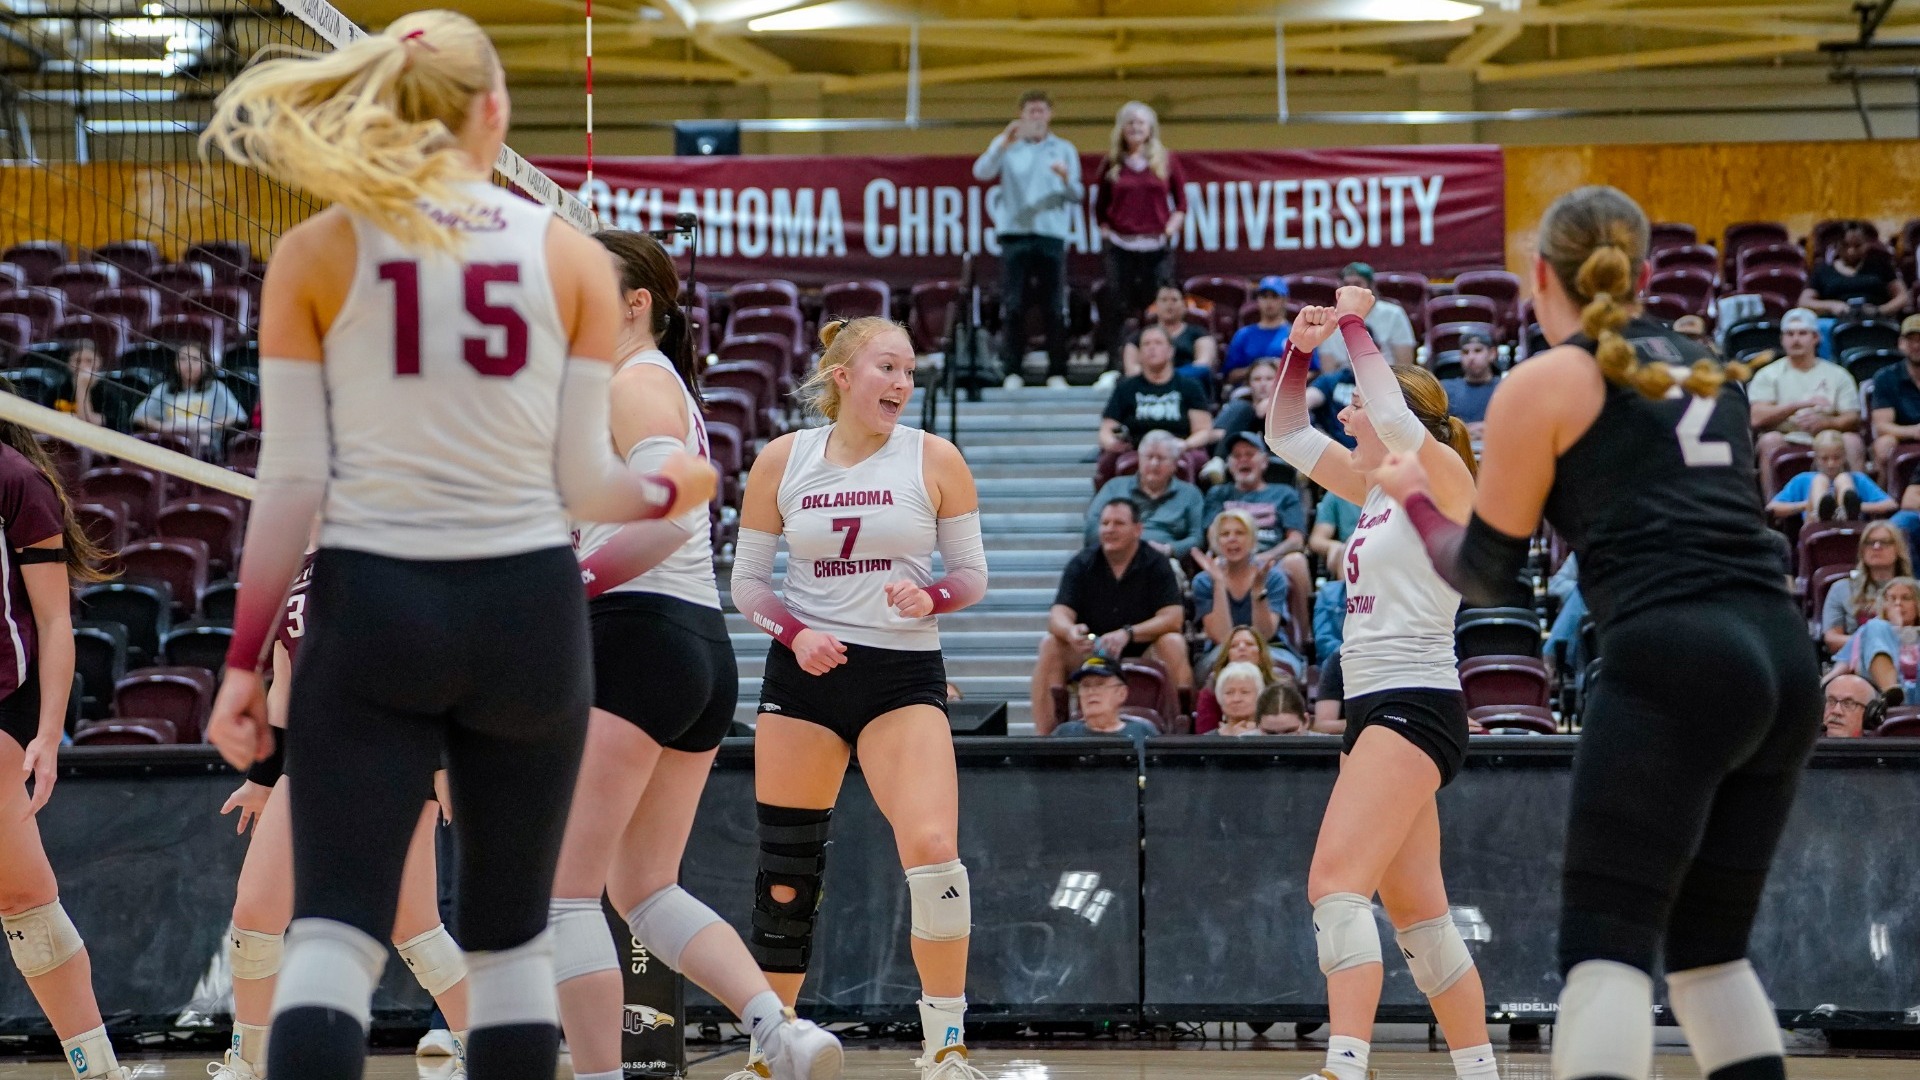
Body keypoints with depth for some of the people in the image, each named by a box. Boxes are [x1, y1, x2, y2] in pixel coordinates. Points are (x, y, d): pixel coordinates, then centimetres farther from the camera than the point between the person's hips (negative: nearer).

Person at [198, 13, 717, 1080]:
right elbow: (583, 482, 2)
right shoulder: (571, 257, 1)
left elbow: (291, 479, -4)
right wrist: (672, 488, 24)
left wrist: (246, 657, 0)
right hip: (526, 607, 1)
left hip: (372, 605, -1)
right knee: (510, 935, 13)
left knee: (332, 931, -4)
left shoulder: (316, 254, -1)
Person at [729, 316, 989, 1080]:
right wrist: (795, 632, -11)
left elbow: (972, 575, 5)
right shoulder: (782, 461, 2)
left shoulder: (934, 460, -1)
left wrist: (931, 597, -17)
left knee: (932, 852, -20)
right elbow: (747, 581, 8)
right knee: (785, 872, 4)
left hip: (905, 676, -1)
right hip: (805, 674, 2)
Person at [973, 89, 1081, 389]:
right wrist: (1003, 145, -20)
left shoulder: (1064, 150, 14)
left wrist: (1067, 179, -14)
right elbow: (982, 172, -6)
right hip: (1015, 232, 0)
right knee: (1013, 305, -4)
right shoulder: (1007, 145, 12)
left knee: (1054, 307, -2)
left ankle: (1057, 372, 1)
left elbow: (1077, 196, 8)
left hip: (1051, 234, 0)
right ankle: (1011, 370, 0)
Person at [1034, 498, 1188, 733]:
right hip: (1090, 650, 2)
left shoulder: (1156, 564, -8)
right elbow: (1058, 615, -13)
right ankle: (1042, 734, -25)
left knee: (1173, 644, -31)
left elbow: (1173, 618, -18)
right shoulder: (1081, 564, -3)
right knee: (1051, 645, -24)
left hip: (1144, 653, -2)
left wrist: (1128, 634, -34)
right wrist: (1070, 631, -39)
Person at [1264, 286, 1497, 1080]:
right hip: (1373, 708, 10)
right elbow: (1288, 436, 22)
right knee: (1418, 917, 11)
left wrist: (1355, 324, -14)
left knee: (1335, 881, -22)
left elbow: (1394, 416, -26)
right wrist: (1300, 348, 7)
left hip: (1414, 707, -10)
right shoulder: (1376, 490, 16)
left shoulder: (1444, 479, -7)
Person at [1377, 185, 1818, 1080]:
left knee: (1605, 945, -10)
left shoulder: (1544, 384, 4)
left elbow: (1486, 575, 10)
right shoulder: (1709, 374, 22)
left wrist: (1414, 496, 28)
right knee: (1709, 946, 16)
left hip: (1673, 666, -7)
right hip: (1783, 663, 7)